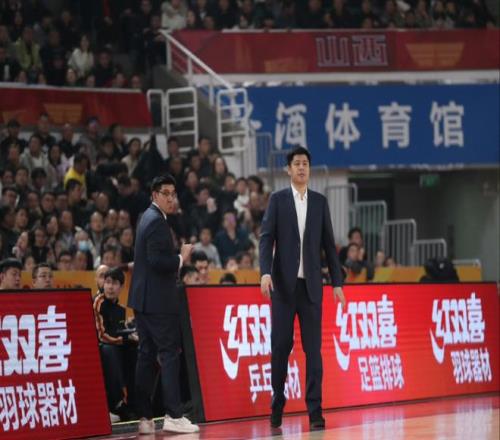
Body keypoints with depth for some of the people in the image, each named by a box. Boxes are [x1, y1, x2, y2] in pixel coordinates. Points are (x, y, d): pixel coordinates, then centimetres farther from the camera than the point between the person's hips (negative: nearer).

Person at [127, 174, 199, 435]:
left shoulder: (149, 217, 16)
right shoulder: (157, 221, -15)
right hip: (158, 300, -10)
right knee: (170, 354, -8)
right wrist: (181, 258, -11)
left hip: (142, 299, 10)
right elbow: (157, 260, -23)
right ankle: (173, 415, -10)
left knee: (147, 355, 9)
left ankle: (144, 418, 9)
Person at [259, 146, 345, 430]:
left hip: (311, 284, 1)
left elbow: (329, 244, 10)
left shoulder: (320, 202, 10)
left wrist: (337, 282, 5)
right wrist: (265, 272, -18)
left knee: (314, 347, -2)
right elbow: (266, 239, -3)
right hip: (284, 284, -1)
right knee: (281, 345, 1)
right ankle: (277, 404, 14)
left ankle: (315, 410, -3)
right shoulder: (277, 200, 4)